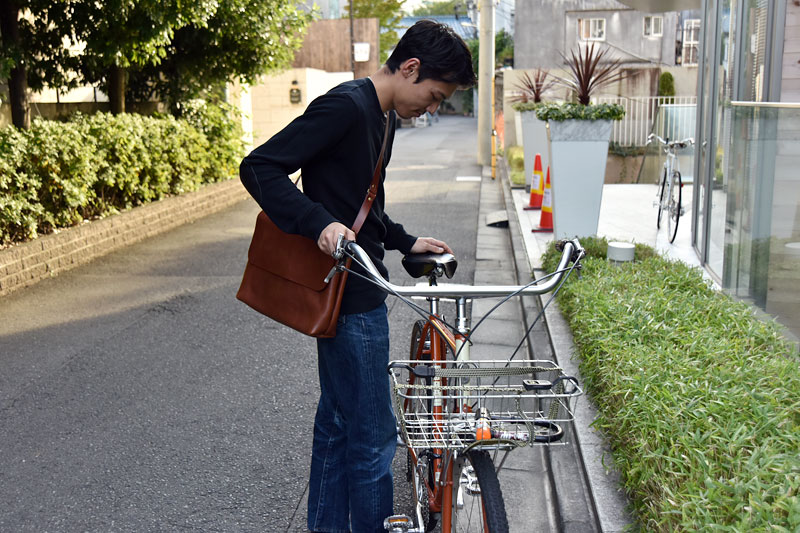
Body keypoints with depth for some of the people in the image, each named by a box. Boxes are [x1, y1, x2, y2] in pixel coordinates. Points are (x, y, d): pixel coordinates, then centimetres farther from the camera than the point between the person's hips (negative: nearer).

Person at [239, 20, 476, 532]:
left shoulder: (381, 116, 14)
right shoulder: (345, 106, -17)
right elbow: (259, 168, -22)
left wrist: (407, 242, 17)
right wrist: (320, 223, -32)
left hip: (358, 292, 10)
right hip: (349, 298, -10)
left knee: (339, 426, 19)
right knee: (374, 438, 0)